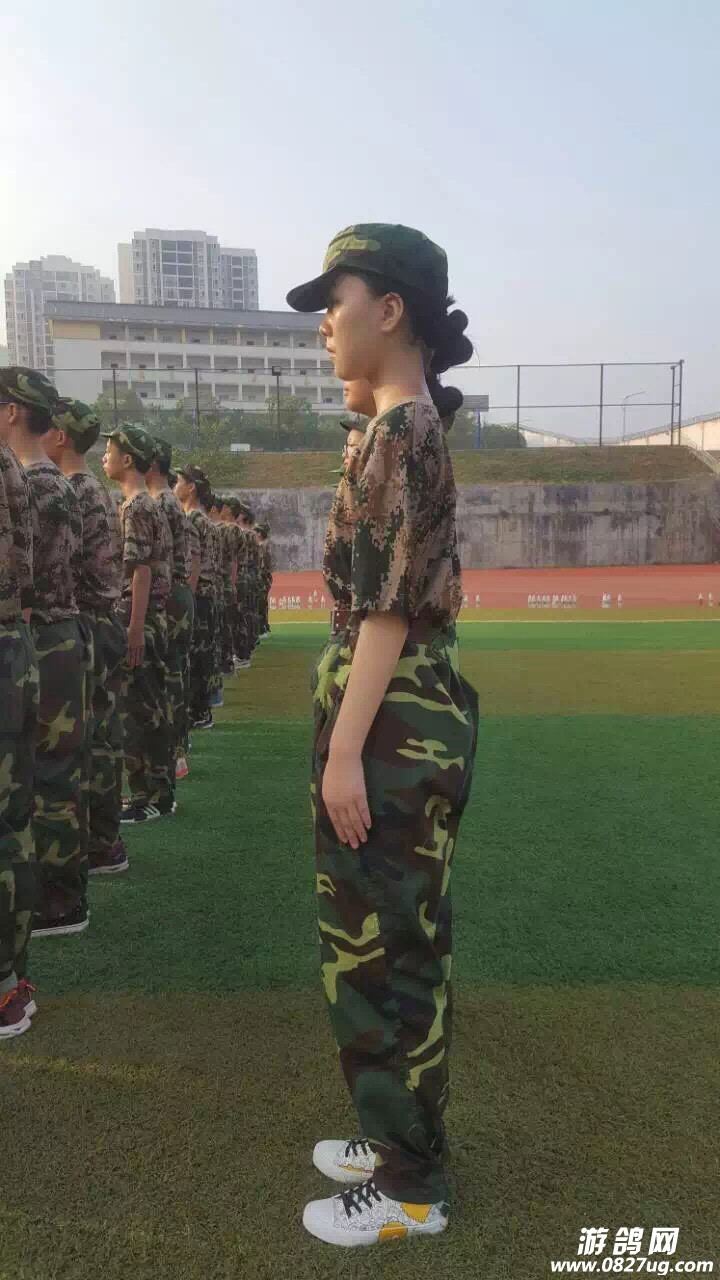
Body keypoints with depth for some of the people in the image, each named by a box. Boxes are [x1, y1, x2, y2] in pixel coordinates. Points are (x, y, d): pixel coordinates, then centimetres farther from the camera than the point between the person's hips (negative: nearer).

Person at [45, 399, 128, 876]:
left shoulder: (68, 493, -15)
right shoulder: (99, 491, 16)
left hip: (83, 628, -9)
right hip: (104, 623, 9)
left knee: (87, 739, -2)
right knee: (102, 735, 13)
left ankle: (101, 848, 6)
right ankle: (104, 838, 22)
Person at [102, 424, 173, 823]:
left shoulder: (135, 507, -12)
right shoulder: (151, 505, 17)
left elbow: (141, 571, -19)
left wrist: (134, 629, -21)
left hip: (138, 620, -10)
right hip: (154, 619, 10)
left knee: (135, 710, -4)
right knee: (153, 707, 12)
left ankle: (144, 798, 2)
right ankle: (160, 793, 18)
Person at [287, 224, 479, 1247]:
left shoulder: (401, 431, -14)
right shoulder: (404, 428, 16)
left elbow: (389, 609, -20)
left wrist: (345, 750, -19)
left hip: (394, 725, -10)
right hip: (403, 715, 10)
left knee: (384, 950, 3)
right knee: (387, 943, 19)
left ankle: (410, 1188, 22)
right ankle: (397, 1134, 38)